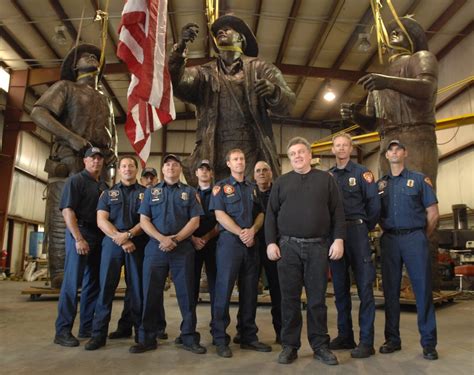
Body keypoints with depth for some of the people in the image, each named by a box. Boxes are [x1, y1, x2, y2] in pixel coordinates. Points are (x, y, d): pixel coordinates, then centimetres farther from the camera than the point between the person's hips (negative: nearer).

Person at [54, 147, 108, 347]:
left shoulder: (104, 186, 17)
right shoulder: (76, 180, -2)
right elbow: (67, 210, -12)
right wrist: (78, 238, -20)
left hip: (100, 238, 7)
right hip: (80, 234, -7)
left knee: (93, 283, 10)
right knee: (72, 283, -5)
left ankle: (87, 327, 19)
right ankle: (63, 330, 3)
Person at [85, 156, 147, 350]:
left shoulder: (146, 193, 10)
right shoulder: (108, 193, 13)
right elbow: (101, 221, 1)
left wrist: (128, 235, -15)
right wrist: (119, 238, -12)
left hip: (138, 244, -1)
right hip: (112, 243, 1)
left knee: (137, 289, 3)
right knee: (106, 287, 1)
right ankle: (99, 333, 9)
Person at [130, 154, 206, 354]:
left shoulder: (189, 192, 9)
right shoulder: (151, 192, 12)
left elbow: (195, 221, 0)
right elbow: (144, 220, 3)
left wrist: (176, 239, -12)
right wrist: (161, 238, -13)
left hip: (183, 249, -1)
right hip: (155, 248, 1)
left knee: (186, 294, 3)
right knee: (151, 294, 5)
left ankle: (190, 338, 14)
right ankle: (147, 338, 18)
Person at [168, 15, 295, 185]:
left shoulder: (260, 68, 11)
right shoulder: (205, 73, 15)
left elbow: (287, 103, 1)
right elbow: (175, 83, -2)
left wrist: (273, 91, -22)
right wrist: (181, 47, -16)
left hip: (254, 156, -1)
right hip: (214, 159, 1)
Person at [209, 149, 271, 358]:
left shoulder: (252, 188, 17)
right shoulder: (221, 187, 3)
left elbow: (260, 214, 11)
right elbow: (220, 215, -8)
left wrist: (252, 231, -8)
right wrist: (241, 233, -15)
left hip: (251, 243, 5)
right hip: (229, 241, -5)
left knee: (250, 291, 9)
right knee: (224, 290, -2)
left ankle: (249, 337, 19)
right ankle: (220, 339, 7)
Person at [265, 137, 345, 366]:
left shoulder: (326, 179, 10)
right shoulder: (281, 182, 12)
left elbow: (337, 211, 5)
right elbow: (271, 215, 8)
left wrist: (338, 239, -4)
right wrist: (271, 242, -1)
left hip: (318, 246, -1)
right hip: (288, 246, 1)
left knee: (317, 298, 5)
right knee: (290, 298, 5)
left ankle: (320, 346, 18)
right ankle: (289, 345, 17)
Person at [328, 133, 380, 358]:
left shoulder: (362, 173, 1)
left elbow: (374, 203, -4)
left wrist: (366, 227, 3)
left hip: (356, 232, -4)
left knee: (364, 286, -3)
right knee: (340, 287, 10)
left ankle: (366, 341, 4)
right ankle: (344, 336, 22)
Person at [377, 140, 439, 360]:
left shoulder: (419, 180, 5)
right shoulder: (380, 184, 13)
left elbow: (433, 214, 4)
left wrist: (422, 237, 7)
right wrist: (388, 232, 4)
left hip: (414, 237, -2)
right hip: (389, 240, 3)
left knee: (423, 289, -2)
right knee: (390, 290, 7)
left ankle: (428, 342, 10)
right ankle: (392, 339, 17)